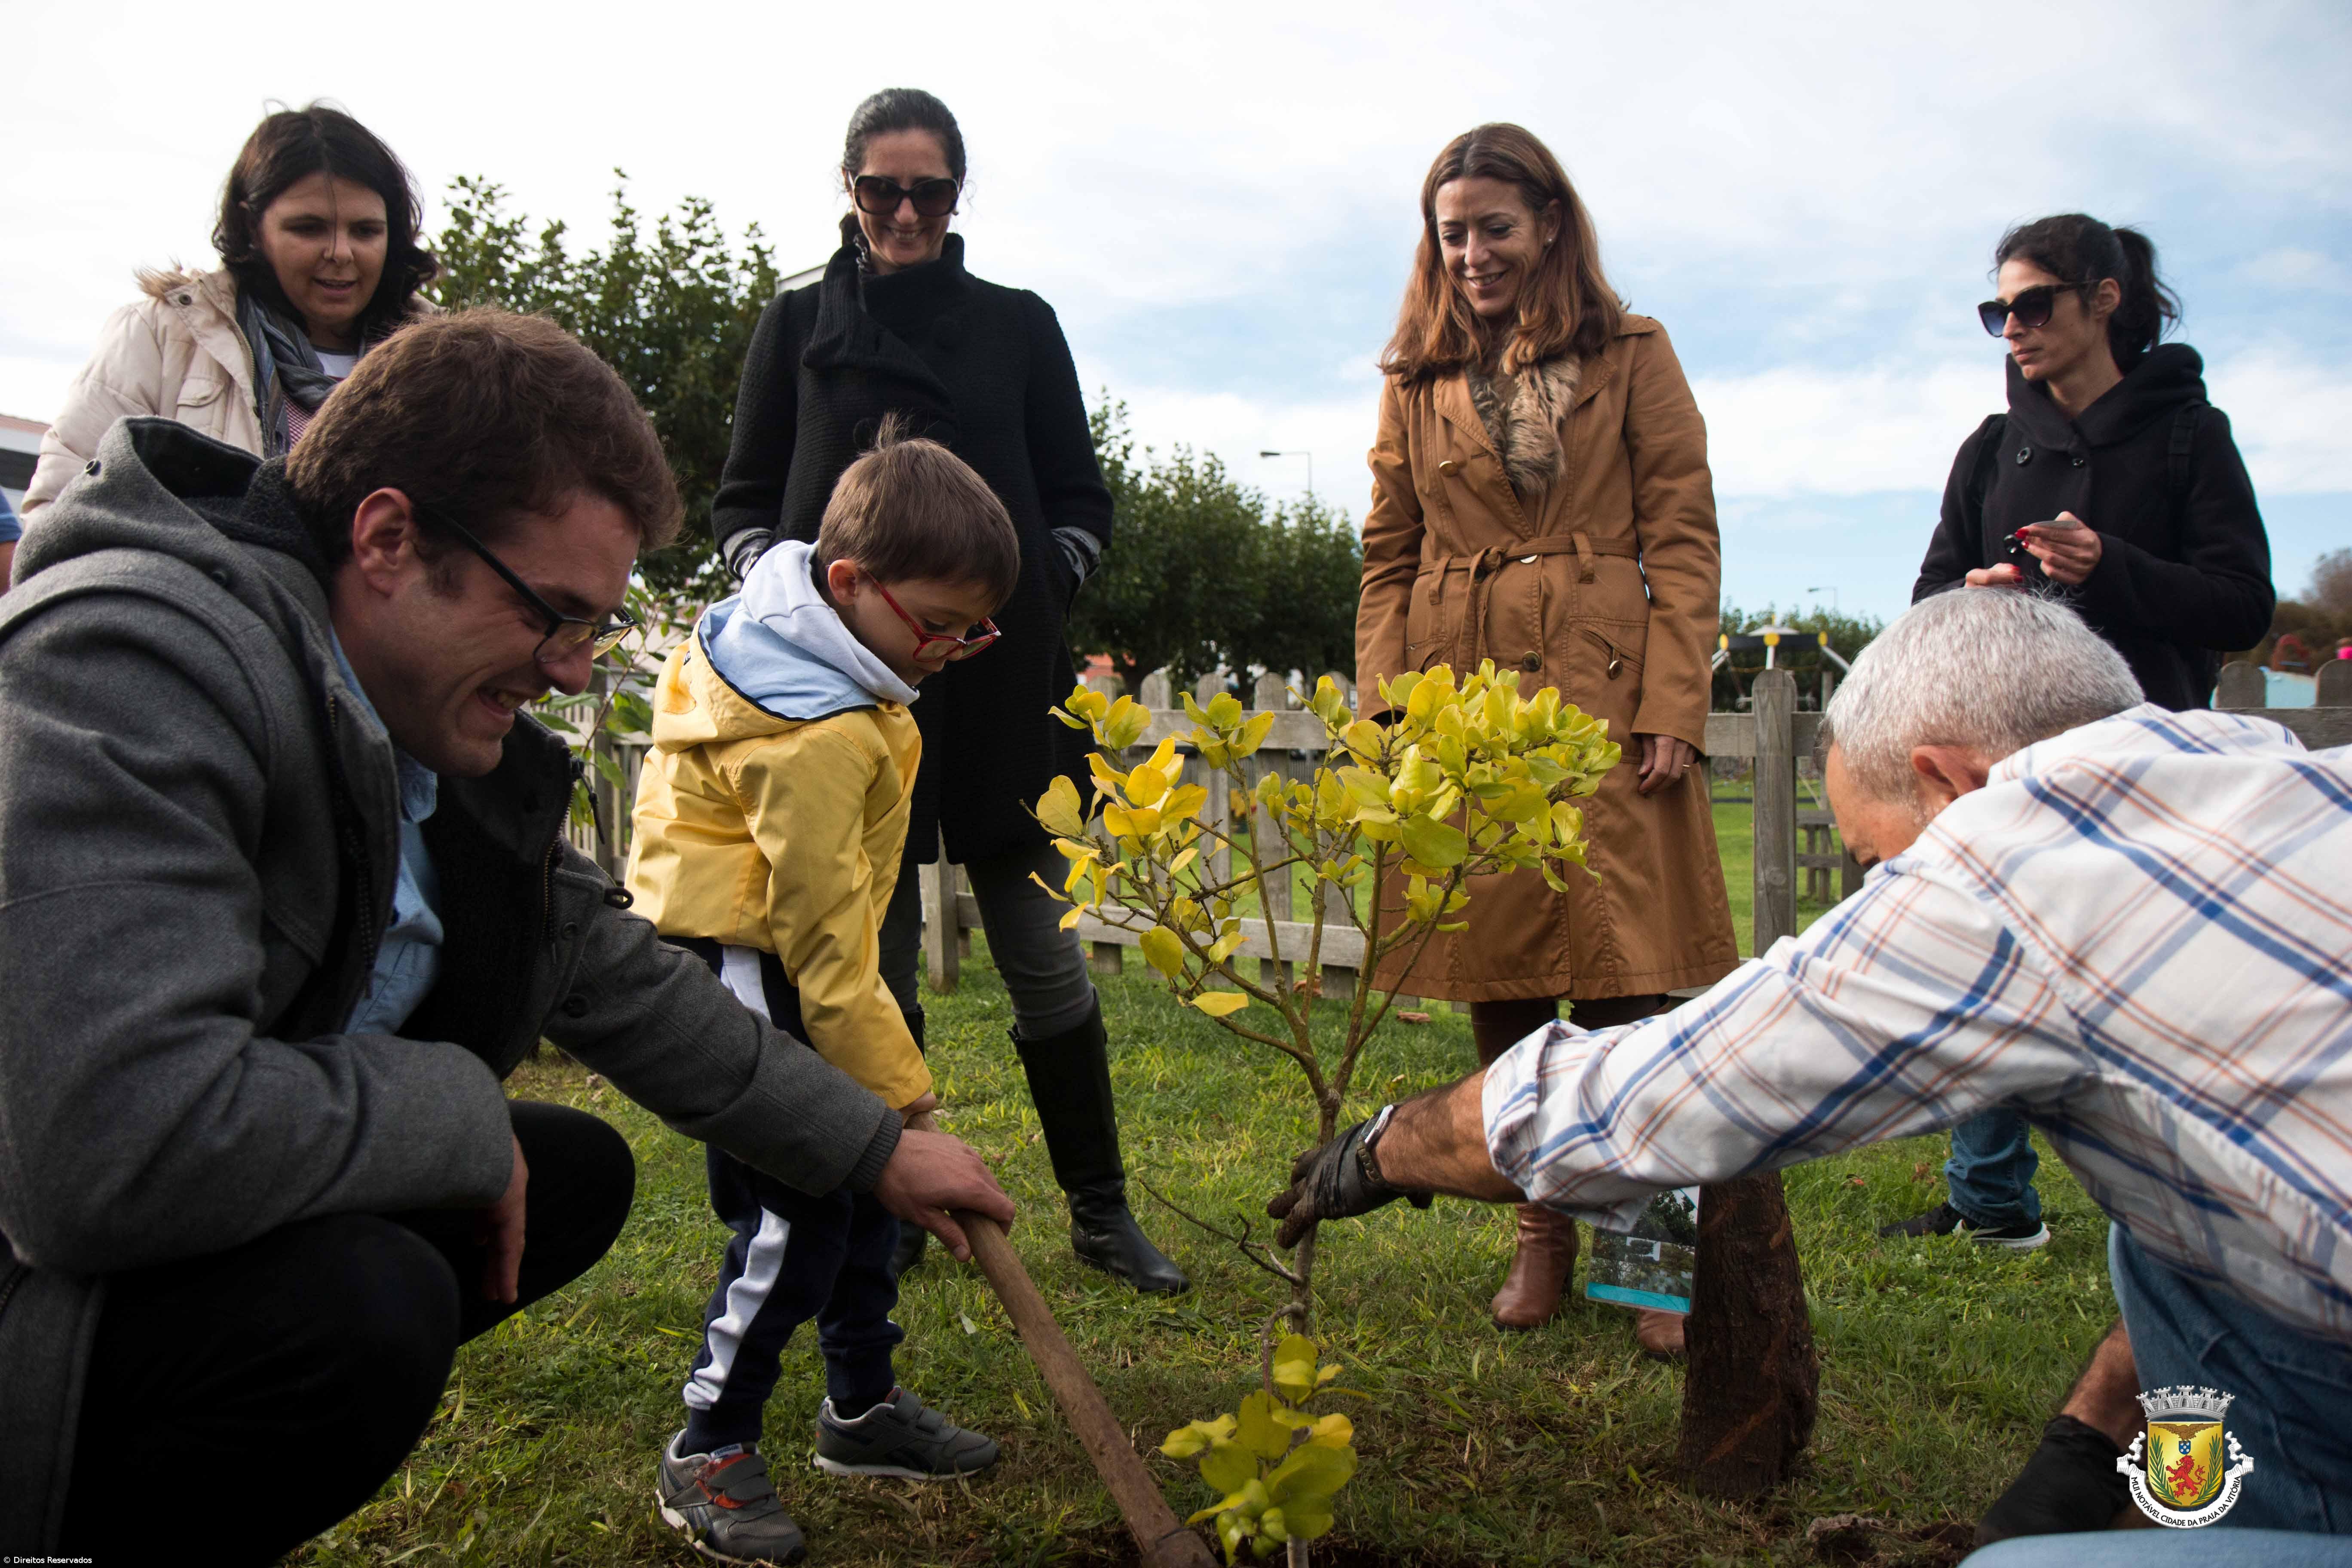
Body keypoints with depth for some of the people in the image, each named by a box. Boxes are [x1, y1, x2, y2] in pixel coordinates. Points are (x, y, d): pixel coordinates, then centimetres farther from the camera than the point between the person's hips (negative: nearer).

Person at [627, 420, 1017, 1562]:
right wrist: (899, 1094, -22)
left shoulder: (795, 630, 1)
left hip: (776, 957, 11)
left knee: (861, 1178, 14)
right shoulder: (818, 737, -28)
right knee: (797, 1206, -10)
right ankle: (708, 1452, 7)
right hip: (738, 967, -11)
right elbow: (825, 936, -27)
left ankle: (862, 1406, 28)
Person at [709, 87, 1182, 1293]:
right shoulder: (798, 326, 12)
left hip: (998, 682, 0)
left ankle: (1100, 1211, 13)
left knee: (1041, 953, 0)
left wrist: (1035, 586, -5)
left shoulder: (1019, 325, 12)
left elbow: (1082, 503, 14)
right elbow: (742, 505, 12)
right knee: (873, 955, 4)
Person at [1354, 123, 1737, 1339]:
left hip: (1602, 697, -2)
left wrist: (1670, 708, -7)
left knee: (1621, 990, -5)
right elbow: (1388, 561, 14)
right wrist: (1384, 711, 3)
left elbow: (1684, 540, 3)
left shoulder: (1633, 358, 8)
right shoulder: (1416, 382, 15)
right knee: (1497, 994, 6)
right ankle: (1543, 1237, 21)